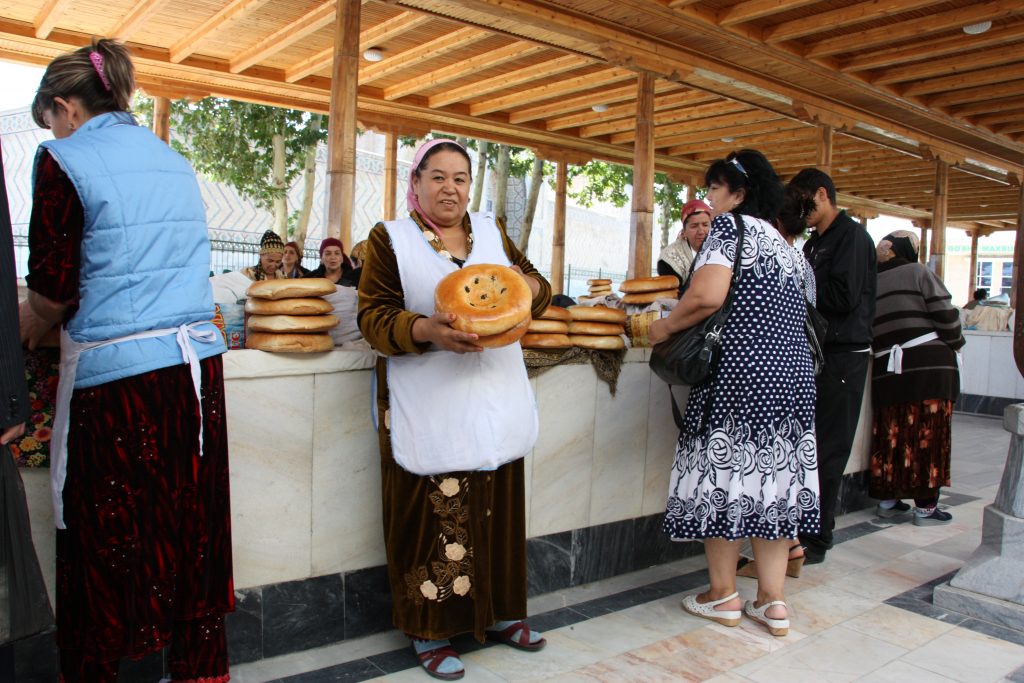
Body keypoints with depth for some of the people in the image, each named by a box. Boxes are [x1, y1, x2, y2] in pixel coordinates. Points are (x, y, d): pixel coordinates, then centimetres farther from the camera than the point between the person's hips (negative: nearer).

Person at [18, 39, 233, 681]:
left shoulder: (65, 160, -4)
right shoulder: (176, 162, 14)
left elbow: (52, 293, -7)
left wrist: (21, 333, 15)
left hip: (116, 374, -6)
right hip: (197, 365, 6)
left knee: (101, 546, 8)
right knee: (191, 533, 13)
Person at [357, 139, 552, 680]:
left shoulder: (492, 231, 14)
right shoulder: (390, 239, 1)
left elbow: (539, 291, 14)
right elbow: (373, 316, -6)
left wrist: (526, 284, -10)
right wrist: (427, 331, -25)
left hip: (494, 400, 4)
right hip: (429, 407, -4)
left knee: (496, 508, 10)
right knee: (433, 514, -2)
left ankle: (497, 611, 28)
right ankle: (430, 631, 14)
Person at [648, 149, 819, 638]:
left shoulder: (729, 226, -5)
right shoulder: (777, 239, 20)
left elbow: (707, 295, -20)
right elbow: (779, 307, 19)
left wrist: (665, 327, -5)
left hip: (740, 371, -8)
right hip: (791, 370, 8)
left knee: (724, 471, 3)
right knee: (773, 473, 9)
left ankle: (723, 595, 15)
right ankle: (773, 602, 14)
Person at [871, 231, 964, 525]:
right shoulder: (919, 273, -2)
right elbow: (946, 314, -6)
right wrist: (954, 344, 10)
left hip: (886, 372, 5)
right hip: (929, 366, -5)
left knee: (891, 436, 11)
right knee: (929, 436, 0)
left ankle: (887, 499, 18)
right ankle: (926, 507, 5)